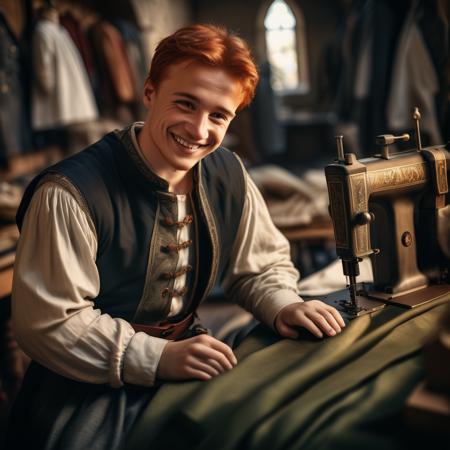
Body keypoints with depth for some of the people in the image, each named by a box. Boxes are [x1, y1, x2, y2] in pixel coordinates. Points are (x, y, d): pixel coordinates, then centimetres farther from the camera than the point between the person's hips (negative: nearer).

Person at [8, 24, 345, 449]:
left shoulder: (228, 176, -2)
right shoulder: (70, 194, -22)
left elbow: (262, 265, 10)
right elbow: (47, 320, -20)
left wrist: (283, 305, -12)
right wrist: (157, 359, -27)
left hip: (186, 359, 5)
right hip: (91, 385, -4)